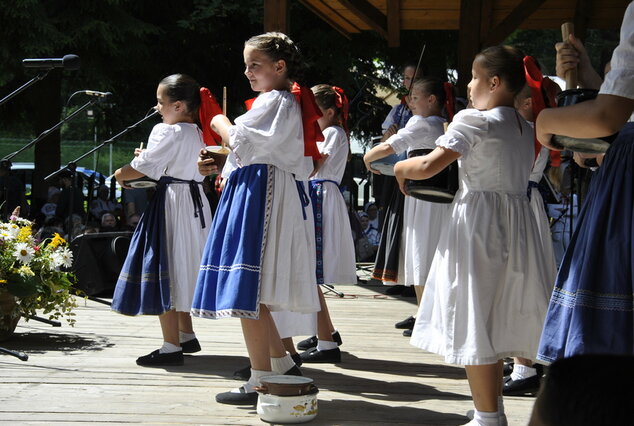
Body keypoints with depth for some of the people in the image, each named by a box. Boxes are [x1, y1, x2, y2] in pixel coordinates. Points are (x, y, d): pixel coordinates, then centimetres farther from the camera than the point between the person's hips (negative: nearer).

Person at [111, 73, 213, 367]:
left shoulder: (167, 132, -15)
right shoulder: (196, 133, 12)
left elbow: (142, 168, -15)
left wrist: (120, 175, 4)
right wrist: (148, 157, 9)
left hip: (172, 203, -10)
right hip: (194, 202, 10)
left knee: (163, 273, -4)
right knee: (180, 273, 19)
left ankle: (171, 347, -1)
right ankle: (187, 336, 28)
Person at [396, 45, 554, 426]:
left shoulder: (474, 121, -12)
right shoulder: (526, 127, 11)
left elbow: (428, 166, -18)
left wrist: (401, 168, 1)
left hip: (478, 221, -7)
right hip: (517, 221, 7)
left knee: (474, 322, 0)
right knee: (497, 319, 16)